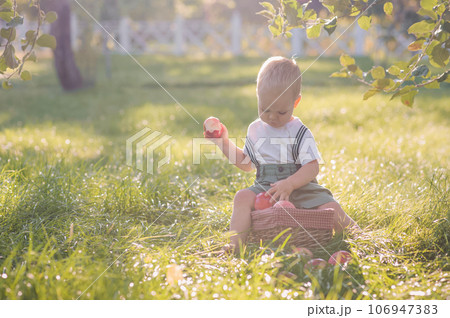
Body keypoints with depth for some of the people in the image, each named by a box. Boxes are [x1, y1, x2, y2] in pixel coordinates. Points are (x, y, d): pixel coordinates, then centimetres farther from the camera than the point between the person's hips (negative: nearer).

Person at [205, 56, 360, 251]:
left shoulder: (300, 132, -3)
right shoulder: (255, 130, 11)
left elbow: (312, 167, -11)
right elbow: (246, 163, 23)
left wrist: (289, 184, -28)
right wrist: (224, 143, 14)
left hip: (299, 187, -2)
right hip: (265, 188, 3)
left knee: (329, 206, -24)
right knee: (243, 197, -27)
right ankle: (234, 246, -28)